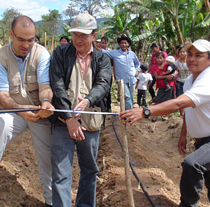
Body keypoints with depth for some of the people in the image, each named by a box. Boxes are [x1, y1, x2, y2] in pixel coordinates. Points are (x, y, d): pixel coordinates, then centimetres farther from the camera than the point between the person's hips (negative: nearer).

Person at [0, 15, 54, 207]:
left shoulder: (41, 53, -12)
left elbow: (45, 85, -19)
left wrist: (46, 102, -42)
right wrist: (21, 109, -35)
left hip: (39, 112, 0)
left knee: (48, 158, 4)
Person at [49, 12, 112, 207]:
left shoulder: (102, 59, 8)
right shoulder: (60, 54, 4)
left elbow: (103, 85, -9)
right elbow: (58, 86, -6)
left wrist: (88, 100, -31)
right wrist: (69, 117, -16)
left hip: (91, 123, 2)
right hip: (63, 122, -2)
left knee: (90, 171, 16)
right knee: (61, 174, -3)